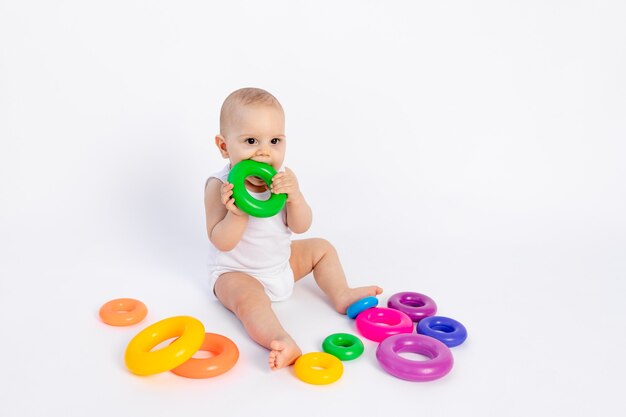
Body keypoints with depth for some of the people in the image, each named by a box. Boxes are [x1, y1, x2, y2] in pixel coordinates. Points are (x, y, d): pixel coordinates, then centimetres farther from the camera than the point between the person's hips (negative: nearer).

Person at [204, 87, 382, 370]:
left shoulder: (282, 179, -9)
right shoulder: (219, 186, -23)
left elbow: (300, 227, -11)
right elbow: (221, 243, -23)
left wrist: (294, 196, -31)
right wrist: (237, 213, -41)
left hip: (282, 262, 6)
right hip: (236, 272, -6)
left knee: (321, 248, 11)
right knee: (249, 300, -35)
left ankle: (341, 296, 13)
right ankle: (282, 343, -51)